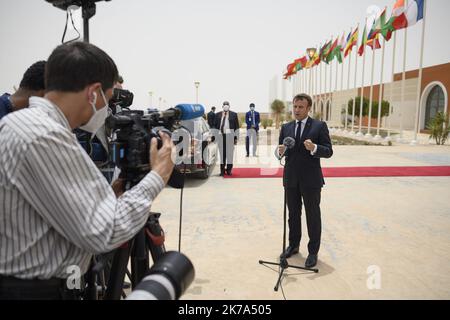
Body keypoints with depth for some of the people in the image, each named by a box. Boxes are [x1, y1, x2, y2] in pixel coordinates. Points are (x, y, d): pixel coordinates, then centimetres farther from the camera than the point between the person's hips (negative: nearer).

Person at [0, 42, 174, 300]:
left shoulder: (24, 123, 5)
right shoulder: (43, 137, -26)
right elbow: (102, 234, -26)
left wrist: (108, 193, 5)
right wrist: (158, 176, -16)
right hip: (34, 290, -9)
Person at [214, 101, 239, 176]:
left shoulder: (233, 114, 7)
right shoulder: (218, 114, 12)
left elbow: (237, 127, 6)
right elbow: (215, 125, 13)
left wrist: (236, 137, 1)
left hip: (230, 135, -1)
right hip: (220, 135, 2)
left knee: (230, 152, 0)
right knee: (222, 153, 4)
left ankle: (229, 170, 8)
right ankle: (222, 170, 9)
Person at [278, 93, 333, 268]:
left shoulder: (319, 126, -5)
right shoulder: (286, 127, 7)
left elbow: (329, 151, -8)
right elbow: (281, 151, 10)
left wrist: (314, 148, -28)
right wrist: (280, 151, -14)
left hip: (311, 180, -4)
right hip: (291, 179, 4)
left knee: (313, 216, 6)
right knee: (293, 214, 16)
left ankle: (313, 252, 20)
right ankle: (293, 245, 34)